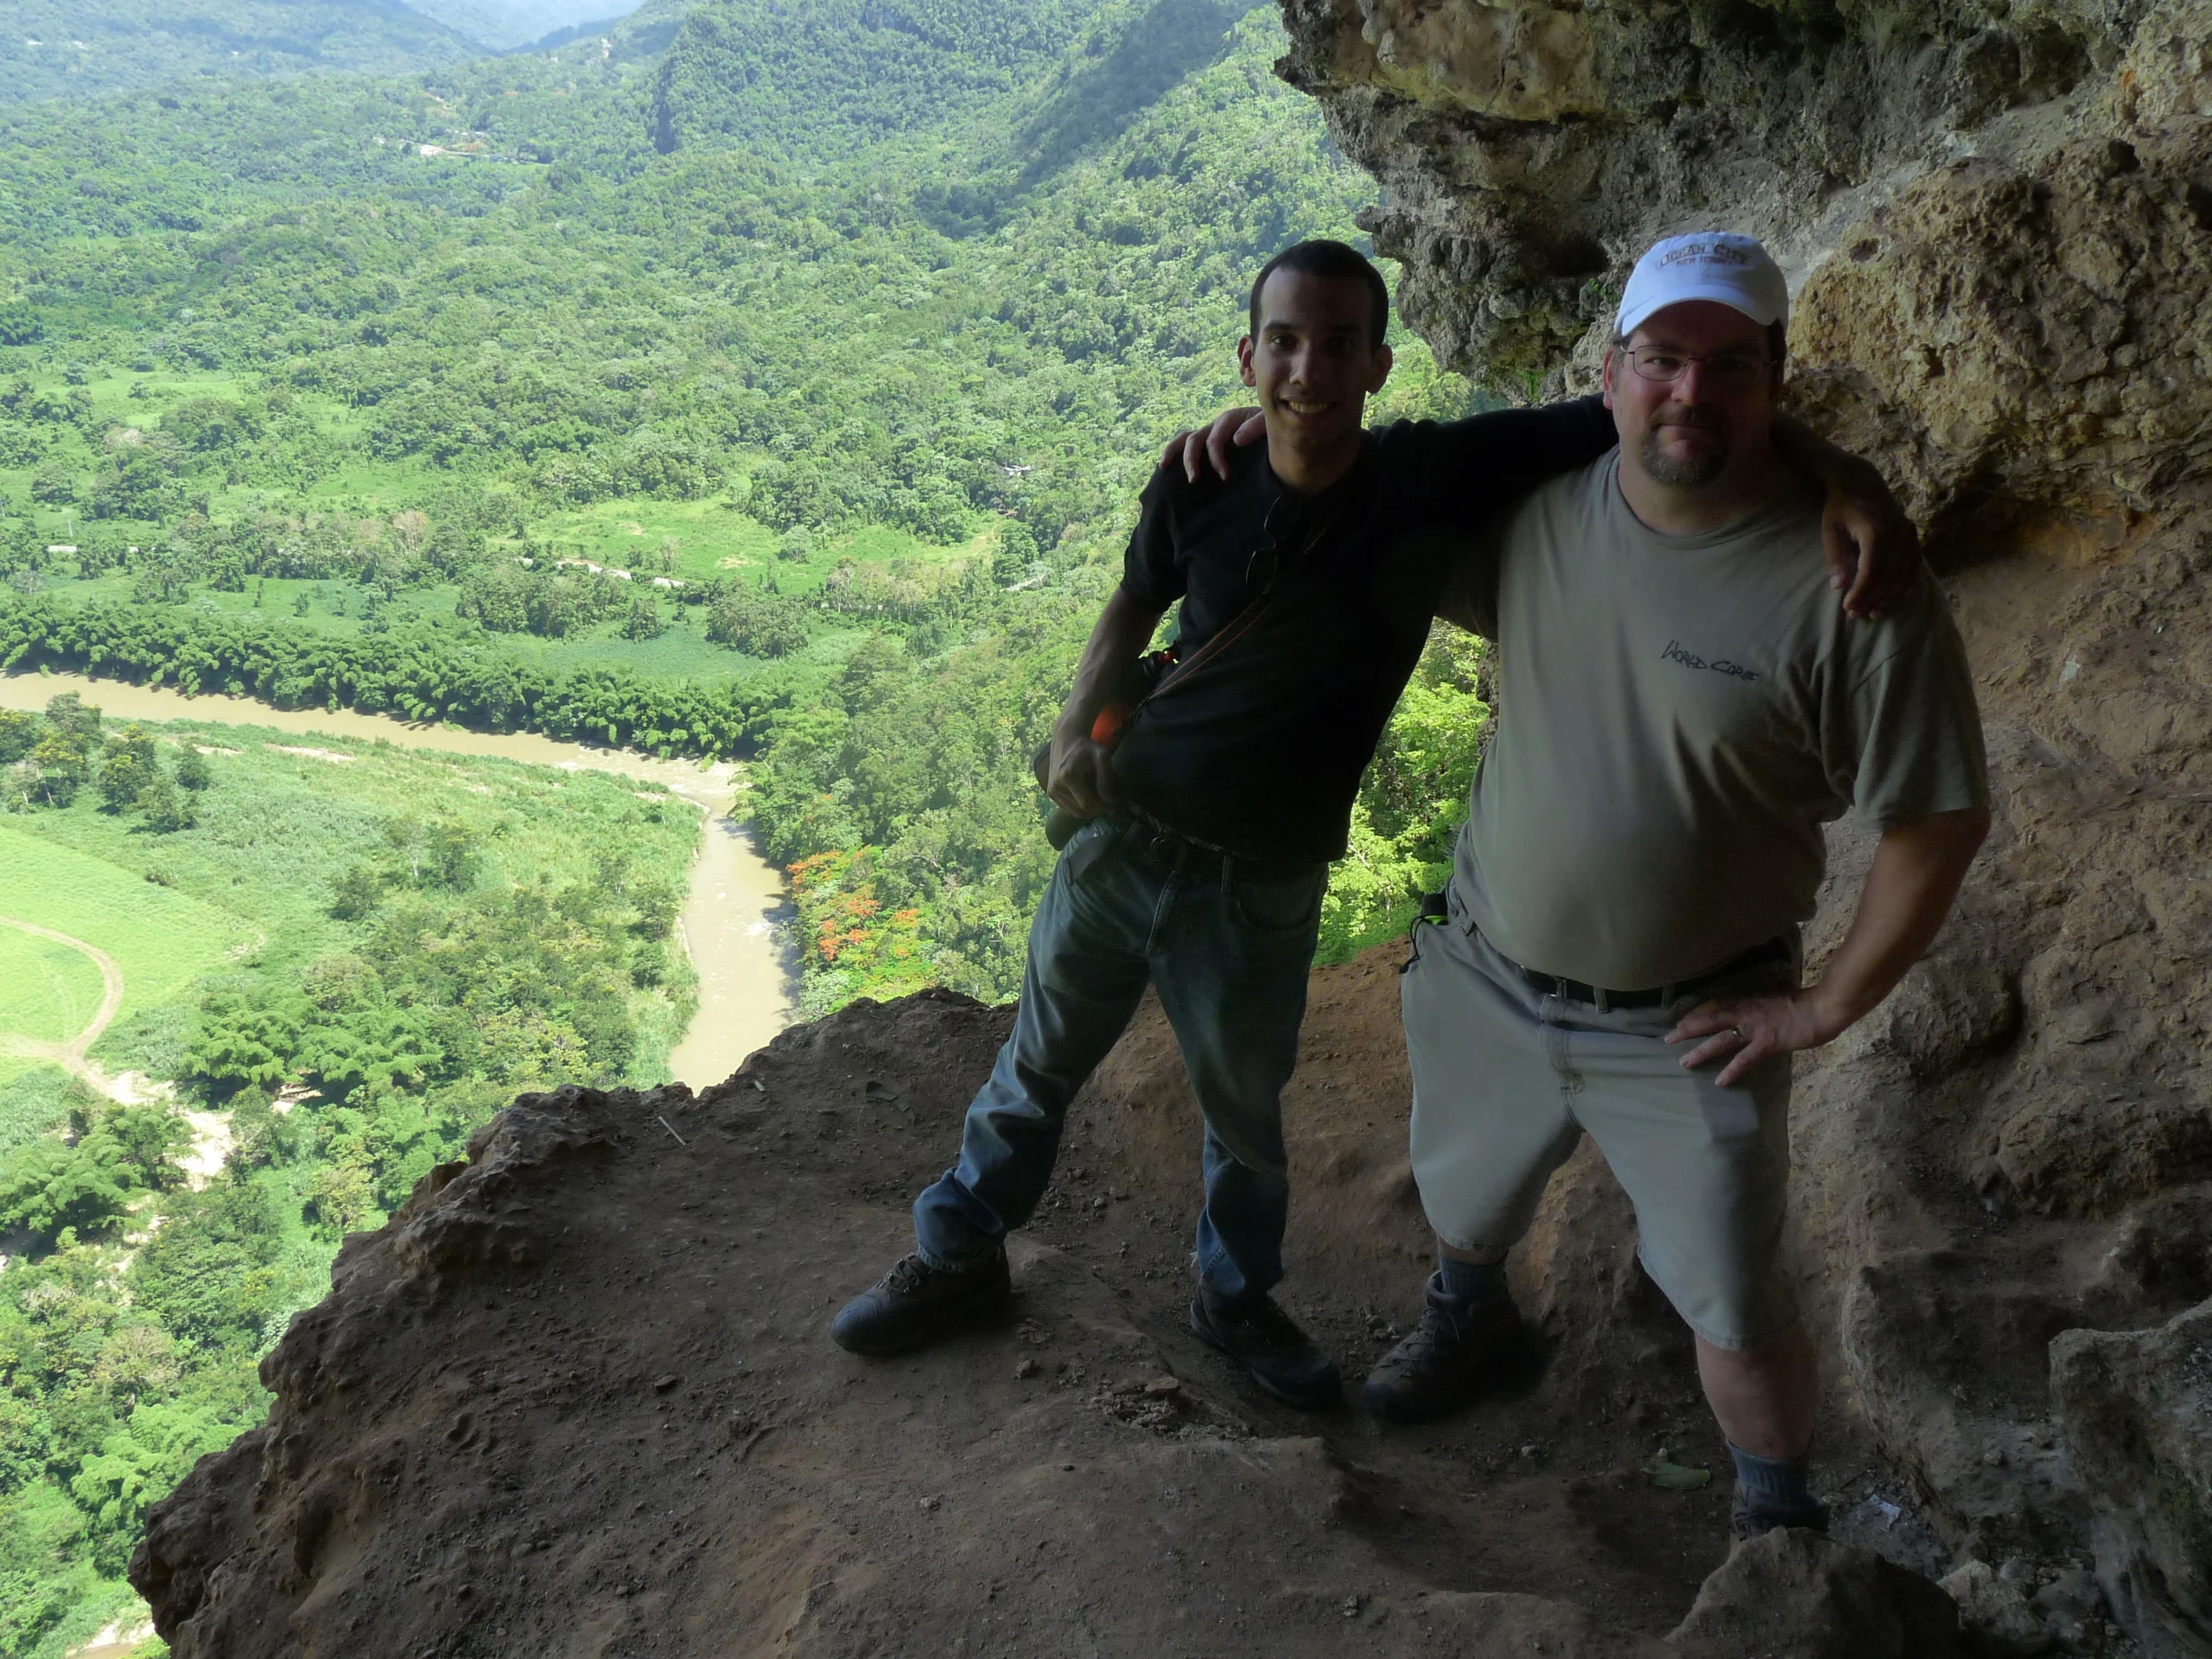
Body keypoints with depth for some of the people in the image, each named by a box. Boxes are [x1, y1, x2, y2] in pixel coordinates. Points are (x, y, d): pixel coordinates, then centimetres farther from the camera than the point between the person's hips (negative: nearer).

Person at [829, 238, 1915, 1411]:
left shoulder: (1445, 474, -16)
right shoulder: (1200, 485, -9)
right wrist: (1078, 729, -7)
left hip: (1262, 889, -2)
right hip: (1120, 837, 2)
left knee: (1245, 1113, 19)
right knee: (1034, 1070, 19)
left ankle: (1236, 1297, 48)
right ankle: (958, 1258, 45)